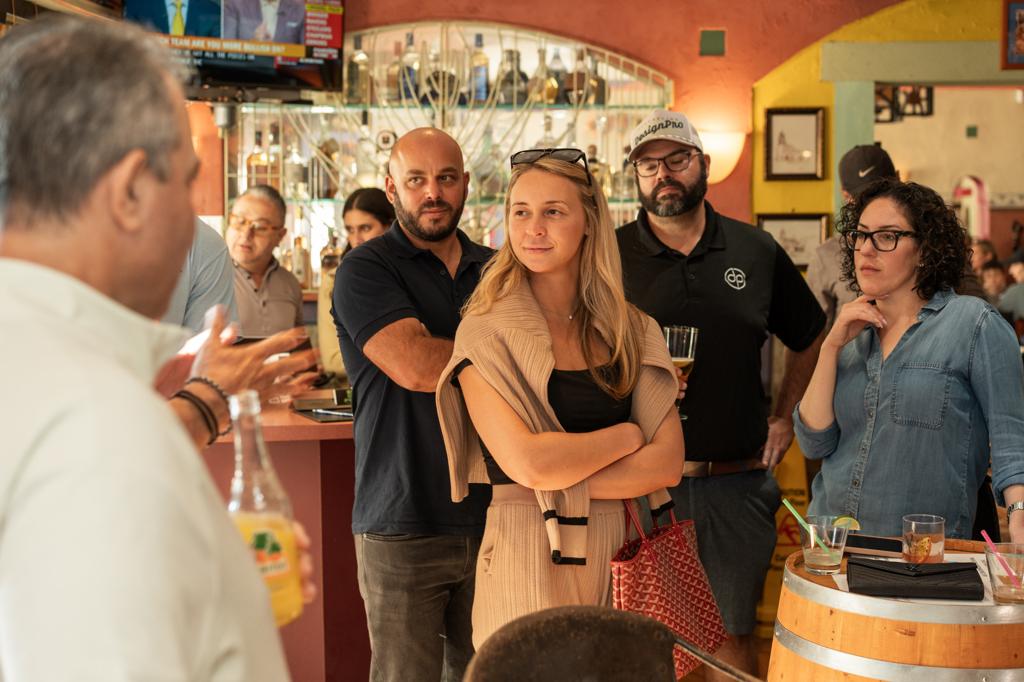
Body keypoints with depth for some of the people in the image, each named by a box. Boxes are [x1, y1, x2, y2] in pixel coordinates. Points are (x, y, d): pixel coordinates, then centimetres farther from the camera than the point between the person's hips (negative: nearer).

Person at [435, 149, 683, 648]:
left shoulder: (632, 332, 4)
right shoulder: (486, 332, -8)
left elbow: (666, 464, -3)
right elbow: (526, 463, -18)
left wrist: (563, 483, -13)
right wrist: (626, 435, -6)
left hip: (622, 552, 4)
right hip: (528, 559, -4)